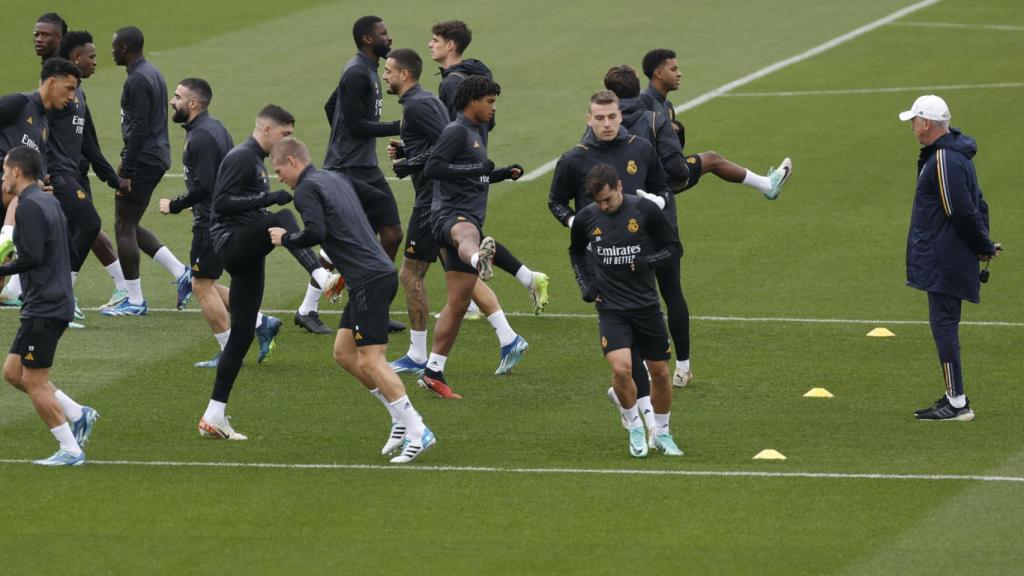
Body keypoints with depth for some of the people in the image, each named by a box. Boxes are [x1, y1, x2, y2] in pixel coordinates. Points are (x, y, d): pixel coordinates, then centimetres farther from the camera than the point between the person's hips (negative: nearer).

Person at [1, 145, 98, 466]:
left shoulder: (30, 207, -16)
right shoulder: (49, 202, 14)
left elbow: (32, 258, -24)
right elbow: (67, 252, 20)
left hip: (44, 308, -10)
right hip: (56, 303, 10)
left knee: (34, 381, -3)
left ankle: (70, 450, 0)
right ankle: (78, 414, 13)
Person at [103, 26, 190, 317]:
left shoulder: (138, 80, -16)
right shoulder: (153, 73, 16)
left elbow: (139, 129, -21)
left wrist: (126, 171, -20)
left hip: (143, 161, -10)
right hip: (157, 158, 10)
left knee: (124, 227, -3)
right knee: (130, 226, 16)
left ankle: (134, 301, 0)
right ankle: (181, 273, 10)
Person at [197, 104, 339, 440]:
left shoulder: (255, 160, 24)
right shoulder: (241, 157, -6)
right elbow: (221, 203, -17)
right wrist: (268, 199, -20)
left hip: (247, 258, 10)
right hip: (232, 241, -10)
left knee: (242, 334, 6)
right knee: (283, 220, -33)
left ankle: (213, 418, 9)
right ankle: (322, 278, -57)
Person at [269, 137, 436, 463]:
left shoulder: (306, 190, -7)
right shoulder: (336, 179, 19)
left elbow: (316, 233, -21)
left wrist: (286, 239, -2)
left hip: (369, 281, -9)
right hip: (381, 272, 9)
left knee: (371, 360, -9)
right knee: (343, 354, 15)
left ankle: (417, 433, -13)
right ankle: (401, 418, 14)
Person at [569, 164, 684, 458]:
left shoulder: (645, 210, -8)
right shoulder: (586, 218, -2)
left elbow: (674, 248, 1)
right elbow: (576, 252, 19)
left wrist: (645, 262, -16)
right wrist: (586, 286, 6)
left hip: (646, 306, 1)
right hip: (611, 309, 0)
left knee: (660, 373, 7)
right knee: (621, 368, -21)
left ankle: (661, 433, 29)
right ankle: (635, 429, 2)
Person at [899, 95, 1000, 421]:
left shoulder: (944, 161, -19)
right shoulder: (955, 154, 16)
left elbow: (963, 212, -21)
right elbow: (976, 205, 20)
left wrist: (984, 247, -8)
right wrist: (983, 244, 10)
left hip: (944, 264, -11)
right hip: (947, 261, 11)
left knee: (943, 325, -9)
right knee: (944, 325, 15)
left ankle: (957, 403, -9)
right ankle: (954, 398, 21)